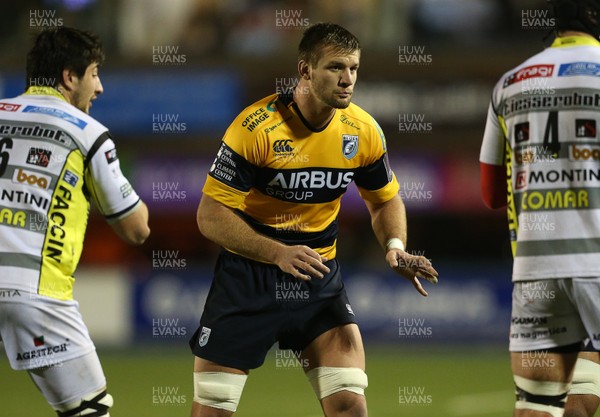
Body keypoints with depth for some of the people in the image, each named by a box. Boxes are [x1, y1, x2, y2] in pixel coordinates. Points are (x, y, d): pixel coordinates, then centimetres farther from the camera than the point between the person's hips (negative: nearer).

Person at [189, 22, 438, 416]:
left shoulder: (363, 131, -6)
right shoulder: (256, 127, -19)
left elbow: (385, 200, 12)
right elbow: (211, 215, -17)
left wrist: (395, 247, -10)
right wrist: (278, 253, -29)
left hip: (319, 277, 3)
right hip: (247, 275, -3)